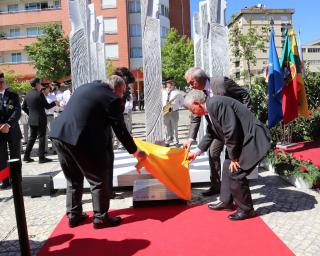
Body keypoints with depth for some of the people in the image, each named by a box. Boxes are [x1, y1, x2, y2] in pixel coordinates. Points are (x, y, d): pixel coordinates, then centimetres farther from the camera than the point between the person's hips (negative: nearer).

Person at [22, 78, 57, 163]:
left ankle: (26, 156, 17)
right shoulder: (39, 94, -14)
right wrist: (54, 103, 5)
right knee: (41, 137, 0)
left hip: (31, 120, 7)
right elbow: (47, 106, -11)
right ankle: (41, 157, 2)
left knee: (32, 137, 16)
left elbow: (23, 107, 13)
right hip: (40, 120, -7)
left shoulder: (28, 94, 7)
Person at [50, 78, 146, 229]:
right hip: (80, 139, -8)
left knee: (73, 179, 22)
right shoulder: (112, 98, -5)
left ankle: (73, 215, 31)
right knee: (100, 180, 8)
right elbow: (120, 129, -4)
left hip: (59, 134, 9)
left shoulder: (86, 87, 19)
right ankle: (100, 218, 18)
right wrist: (134, 151, 7)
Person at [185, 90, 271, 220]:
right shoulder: (209, 109, 8)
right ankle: (226, 202, 31)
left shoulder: (217, 104, -24)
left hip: (252, 140, -10)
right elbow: (210, 134, 21)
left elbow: (231, 132, -25)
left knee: (235, 173, -8)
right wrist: (197, 151, 22)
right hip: (241, 140, 10)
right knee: (227, 169, 16)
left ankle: (246, 209, 11)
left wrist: (233, 157, -15)